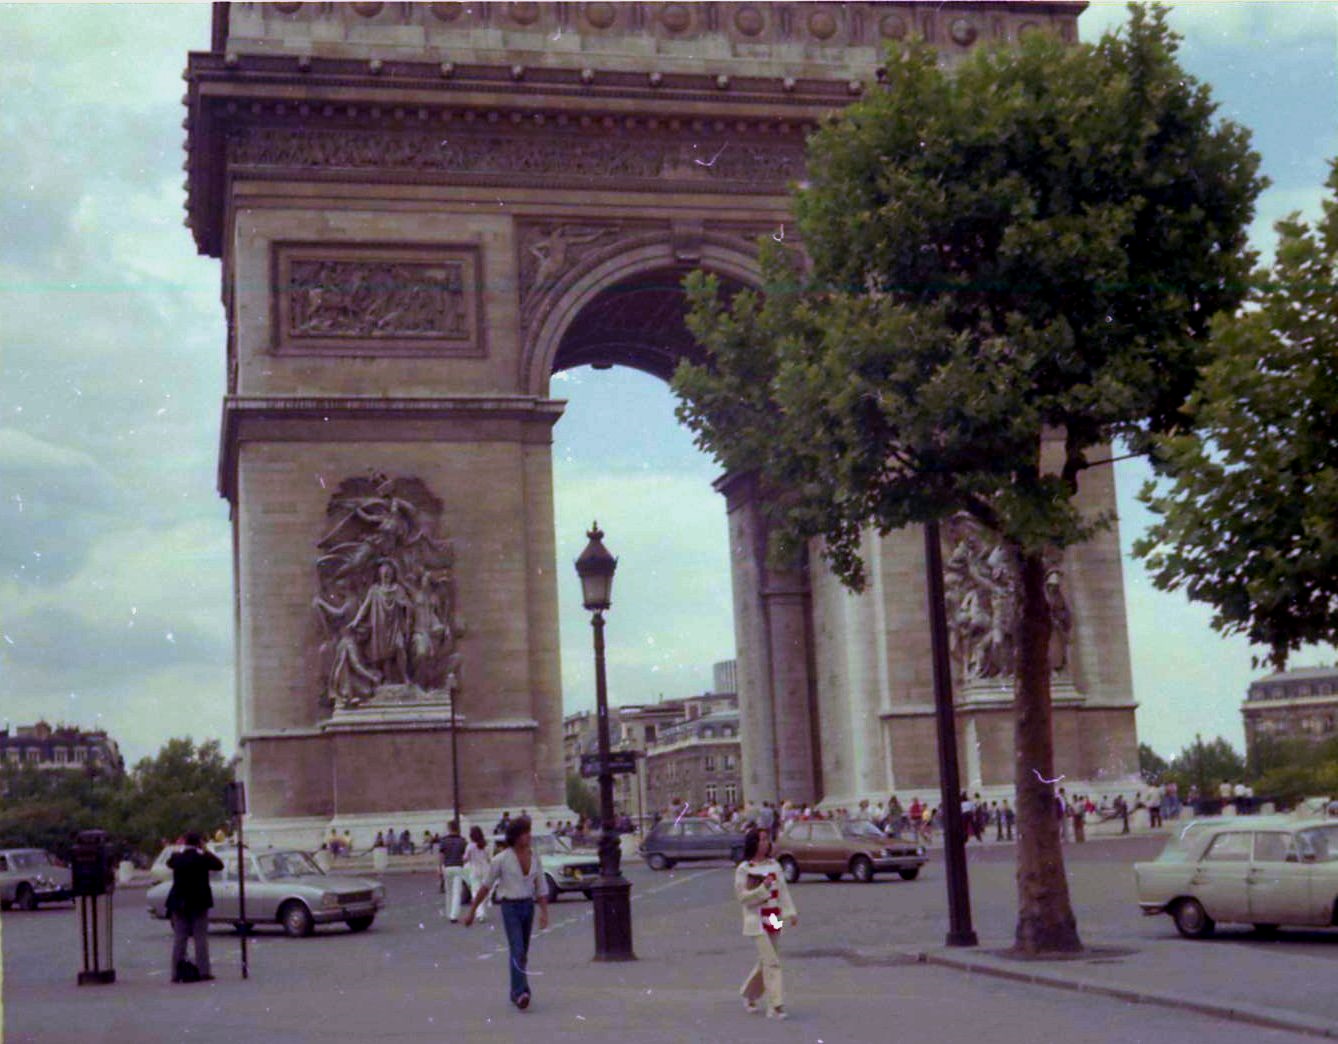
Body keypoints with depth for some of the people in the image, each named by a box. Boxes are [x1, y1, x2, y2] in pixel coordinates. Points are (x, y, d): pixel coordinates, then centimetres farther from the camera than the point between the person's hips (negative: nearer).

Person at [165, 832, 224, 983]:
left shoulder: (177, 857, -4)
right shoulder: (203, 857, -11)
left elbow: (169, 863, 18)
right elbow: (219, 865, 1)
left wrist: (178, 851, 15)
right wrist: (206, 850, 3)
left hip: (179, 903, 2)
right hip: (199, 902, -2)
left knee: (179, 938, 6)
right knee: (201, 937, 3)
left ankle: (177, 973, 3)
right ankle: (203, 971, -1)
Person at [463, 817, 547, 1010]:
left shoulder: (535, 857, 3)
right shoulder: (502, 859, -10)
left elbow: (541, 887, 7)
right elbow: (486, 887, -3)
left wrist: (544, 912, -2)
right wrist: (472, 911, 0)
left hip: (528, 905, 5)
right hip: (510, 907, -5)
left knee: (523, 952, 11)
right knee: (517, 950, -17)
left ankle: (516, 993, 23)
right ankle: (521, 993, -25)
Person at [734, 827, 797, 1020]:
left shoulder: (774, 865, 9)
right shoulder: (743, 869, -6)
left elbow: (783, 890, 7)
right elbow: (743, 897, -9)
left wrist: (790, 912, -3)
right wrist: (763, 888, -20)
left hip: (774, 920, 5)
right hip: (757, 921, -5)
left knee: (766, 961, 12)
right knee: (771, 962, -13)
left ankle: (749, 995, 34)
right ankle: (775, 1006, -13)